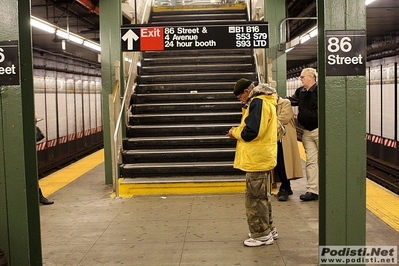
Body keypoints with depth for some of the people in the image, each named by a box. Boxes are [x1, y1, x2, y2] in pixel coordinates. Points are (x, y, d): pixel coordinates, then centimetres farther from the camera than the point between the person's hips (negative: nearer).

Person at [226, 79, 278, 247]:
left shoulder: (257, 102, -16)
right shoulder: (265, 102, 17)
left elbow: (251, 132, -24)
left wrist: (235, 132, -6)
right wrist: (239, 132, 5)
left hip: (257, 159, -10)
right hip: (263, 157, 10)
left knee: (254, 197, 0)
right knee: (261, 196, 19)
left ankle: (261, 235, 9)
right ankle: (268, 230, 29)